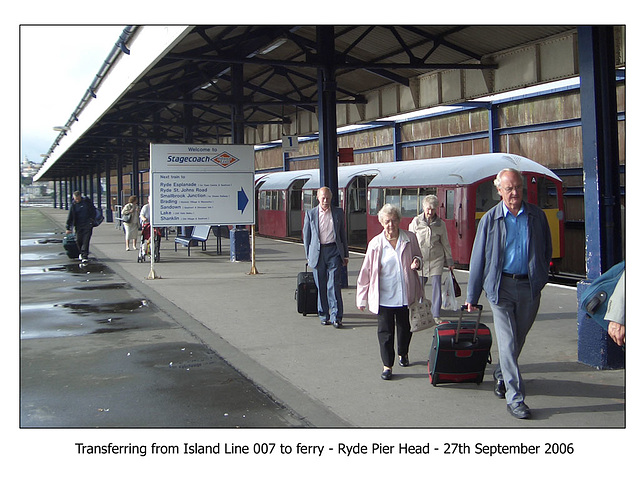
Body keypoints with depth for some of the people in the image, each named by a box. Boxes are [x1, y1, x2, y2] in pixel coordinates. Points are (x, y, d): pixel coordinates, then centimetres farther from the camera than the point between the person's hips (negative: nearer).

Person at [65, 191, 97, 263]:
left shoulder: (87, 201, -1)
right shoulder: (73, 204, 0)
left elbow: (93, 210, 11)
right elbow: (70, 217, 3)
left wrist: (92, 219, 2)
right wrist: (68, 228, 2)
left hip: (88, 224, -2)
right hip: (79, 225, 2)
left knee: (86, 240, -9)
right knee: (78, 240, 3)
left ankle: (85, 256, -9)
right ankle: (82, 253, 29)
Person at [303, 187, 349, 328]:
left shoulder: (338, 212, 8)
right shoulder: (310, 214, 6)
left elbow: (343, 234, 13)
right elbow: (306, 235, 10)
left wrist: (345, 254, 10)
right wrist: (308, 256, 6)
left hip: (334, 251, -1)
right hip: (317, 252, 1)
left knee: (334, 285, -7)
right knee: (321, 286, 6)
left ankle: (336, 317, -4)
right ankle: (324, 315, 17)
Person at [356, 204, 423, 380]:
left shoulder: (410, 238, 1)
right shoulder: (375, 243, -4)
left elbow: (418, 257, 17)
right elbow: (366, 271, 0)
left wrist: (417, 262, -10)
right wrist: (362, 298, 1)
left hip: (406, 294, 2)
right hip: (384, 297, -2)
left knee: (405, 328, 17)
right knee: (385, 331, 0)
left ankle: (403, 354, 43)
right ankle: (387, 365, 12)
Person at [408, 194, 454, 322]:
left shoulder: (440, 224, 1)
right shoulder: (416, 222, -3)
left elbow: (445, 243, 11)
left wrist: (449, 261, 13)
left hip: (436, 259, 0)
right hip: (420, 259, 0)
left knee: (437, 286, -4)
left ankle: (436, 315, 4)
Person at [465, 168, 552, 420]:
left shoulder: (537, 216, 5)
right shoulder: (490, 219, -1)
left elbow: (546, 250, 15)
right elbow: (478, 258, 1)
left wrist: (540, 278, 7)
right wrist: (471, 296, 1)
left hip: (530, 287, 3)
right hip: (501, 286, -2)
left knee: (518, 339, 14)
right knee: (507, 342, -6)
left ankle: (501, 375, 39)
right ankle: (515, 397, -4)